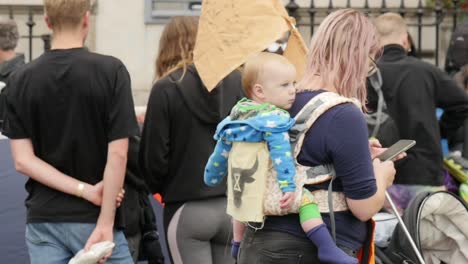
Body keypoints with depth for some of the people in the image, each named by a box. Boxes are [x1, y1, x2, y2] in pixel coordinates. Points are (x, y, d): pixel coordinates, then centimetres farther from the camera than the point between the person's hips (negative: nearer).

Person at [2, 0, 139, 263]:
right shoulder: (110, 71, -9)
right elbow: (117, 154, -14)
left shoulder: (21, 80, 1)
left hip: (43, 221, 3)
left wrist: (85, 190, -9)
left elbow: (23, 160, -4)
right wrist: (105, 224, -13)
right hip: (92, 219, -3)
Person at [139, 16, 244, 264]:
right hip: (232, 205, 4)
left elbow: (154, 157, -6)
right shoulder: (235, 81, 3)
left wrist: (161, 188, 13)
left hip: (187, 209, -3)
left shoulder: (166, 88, -7)